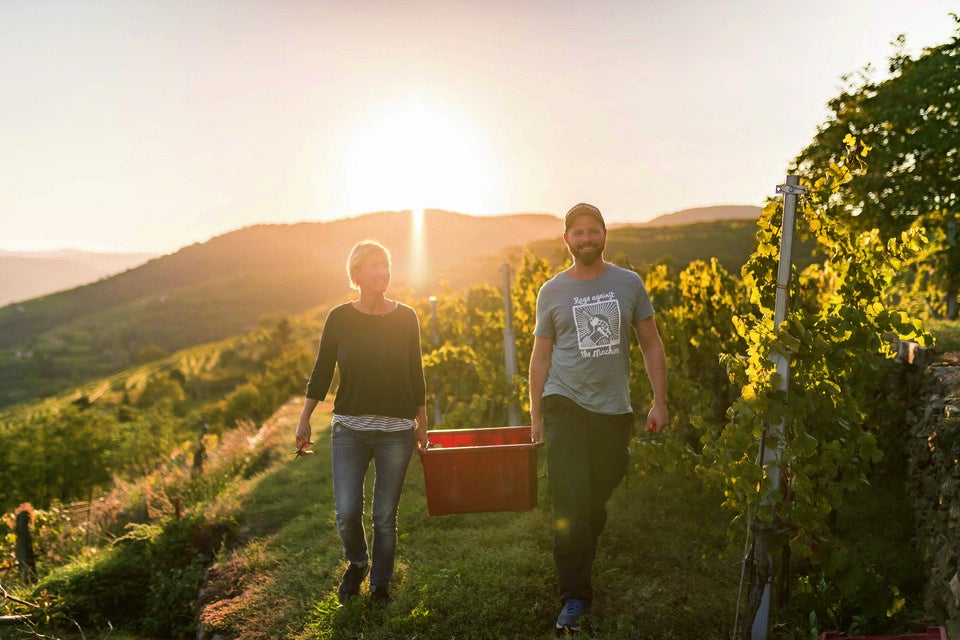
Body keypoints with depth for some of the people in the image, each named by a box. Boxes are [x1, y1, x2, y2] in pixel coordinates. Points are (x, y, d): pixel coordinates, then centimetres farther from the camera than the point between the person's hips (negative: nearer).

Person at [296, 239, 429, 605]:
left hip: (396, 430, 0)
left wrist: (422, 422, 11)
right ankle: (357, 564, 27)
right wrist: (304, 420, 3)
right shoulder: (339, 318, -2)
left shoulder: (405, 318, 0)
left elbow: (415, 373, 8)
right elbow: (322, 372, 5)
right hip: (349, 428, 0)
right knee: (347, 512, -5)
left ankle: (380, 585, 28)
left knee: (385, 516, 5)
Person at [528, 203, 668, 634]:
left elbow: (651, 345, 9)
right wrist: (535, 416, 5)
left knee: (597, 503, 10)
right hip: (566, 405, -2)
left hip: (614, 409, 2)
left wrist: (659, 401, 2)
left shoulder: (629, 284, 6)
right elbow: (541, 356, 7)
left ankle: (579, 564, 34)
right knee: (570, 506, -8)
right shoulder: (552, 291, 4)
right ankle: (575, 598, 1)